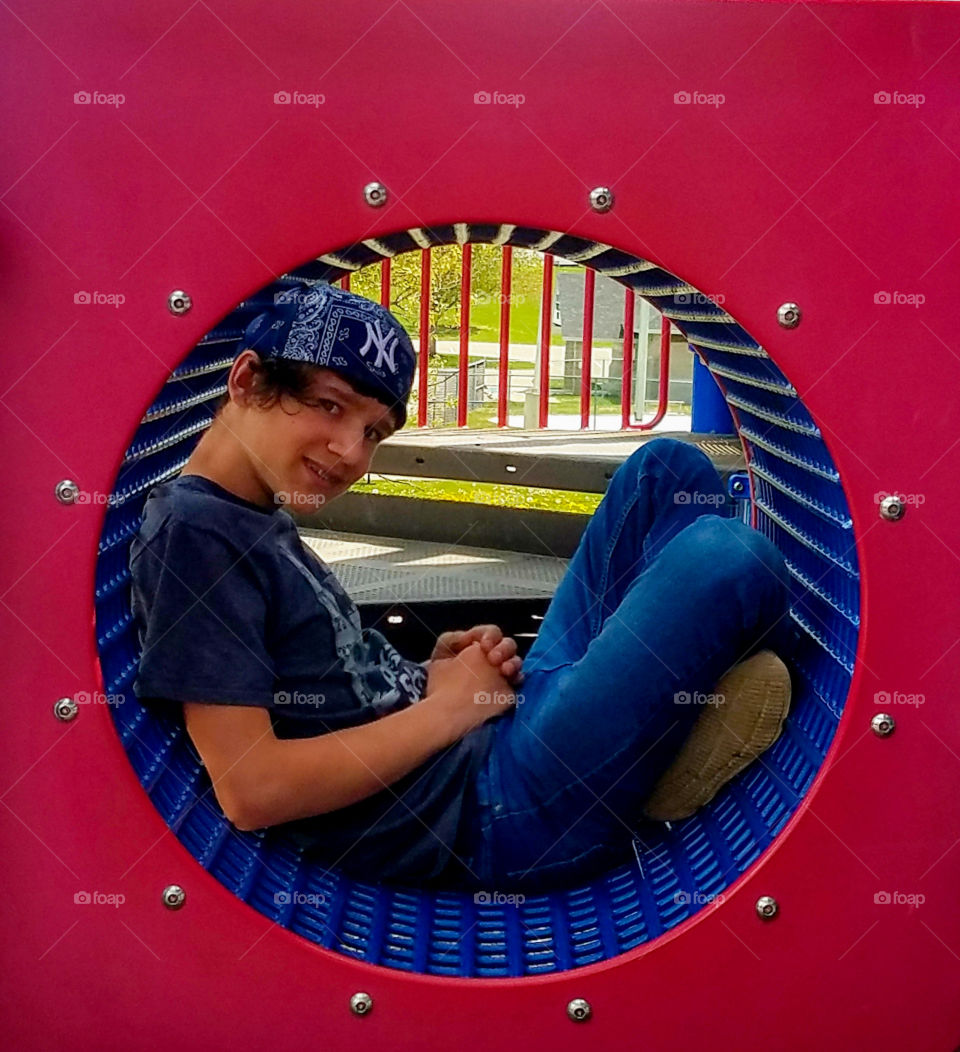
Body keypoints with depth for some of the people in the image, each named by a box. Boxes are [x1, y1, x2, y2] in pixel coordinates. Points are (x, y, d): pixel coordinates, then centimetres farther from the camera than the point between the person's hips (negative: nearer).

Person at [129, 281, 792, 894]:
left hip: (500, 732, 10)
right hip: (483, 813, -10)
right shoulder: (194, 532, -13)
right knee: (725, 560, -20)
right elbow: (250, 789, -21)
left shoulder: (261, 523, 15)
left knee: (667, 467, 9)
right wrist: (446, 706, -13)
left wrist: (428, 676, -3)